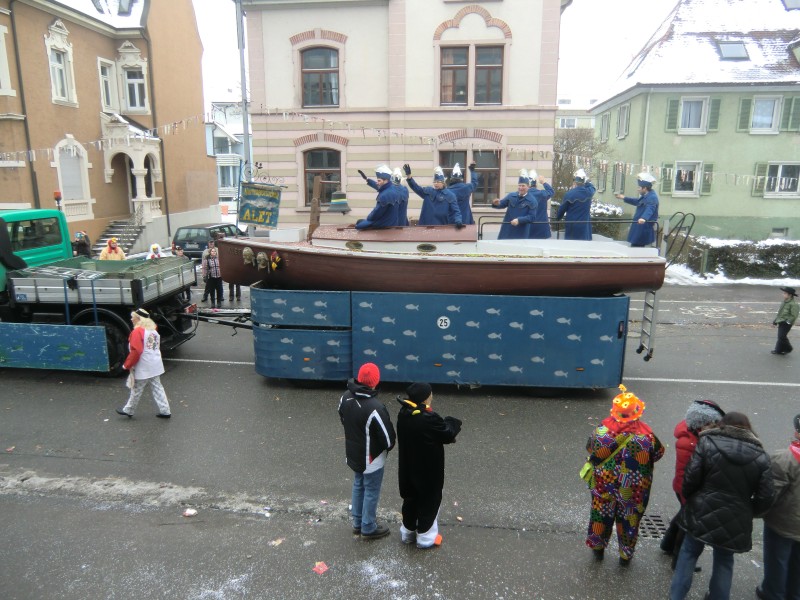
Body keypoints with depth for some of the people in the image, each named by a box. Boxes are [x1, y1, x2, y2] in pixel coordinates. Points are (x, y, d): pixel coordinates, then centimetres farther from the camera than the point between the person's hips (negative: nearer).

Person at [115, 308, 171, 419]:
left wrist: (127, 365, -10)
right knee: (157, 388, 11)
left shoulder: (138, 331, -17)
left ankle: (128, 411, 25)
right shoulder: (153, 330, 10)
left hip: (143, 369, -8)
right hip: (155, 367, 8)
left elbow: (135, 352, -22)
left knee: (136, 391, 8)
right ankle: (165, 411, 12)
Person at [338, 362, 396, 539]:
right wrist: (389, 446, -1)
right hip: (372, 458, -7)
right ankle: (368, 528, 31)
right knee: (371, 492, 13)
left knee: (358, 486, 25)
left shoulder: (345, 397, -11)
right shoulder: (375, 407, -34)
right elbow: (387, 435, -23)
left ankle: (358, 523, 42)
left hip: (353, 453, 7)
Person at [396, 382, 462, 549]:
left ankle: (407, 532, 40)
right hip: (428, 470, -7)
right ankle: (425, 537, 29)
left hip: (408, 467, 7)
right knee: (429, 501, 14)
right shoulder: (428, 418, -31)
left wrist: (444, 424, -4)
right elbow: (448, 434, -18)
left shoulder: (403, 413, -6)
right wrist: (453, 422, 1)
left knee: (410, 498, 23)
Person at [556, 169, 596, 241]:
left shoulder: (569, 194, -10)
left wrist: (558, 218, 17)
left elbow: (561, 210, -1)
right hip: (584, 227, 1)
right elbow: (592, 186, 23)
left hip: (571, 227, -1)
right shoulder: (588, 192, -3)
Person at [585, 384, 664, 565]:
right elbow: (658, 453, -6)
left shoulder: (602, 430, -20)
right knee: (629, 520, 21)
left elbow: (590, 449, -5)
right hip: (633, 492, -1)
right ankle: (626, 556, 38)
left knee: (601, 515, 23)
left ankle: (598, 548, 42)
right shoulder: (646, 434, -24)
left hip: (604, 487, 1)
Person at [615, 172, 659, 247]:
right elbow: (637, 202, 33)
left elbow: (649, 209, -41)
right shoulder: (646, 196, 13)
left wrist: (644, 218, -60)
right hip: (640, 229, 11)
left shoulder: (652, 197, -22)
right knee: (636, 248, 15)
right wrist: (624, 198, 34)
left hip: (644, 230, -11)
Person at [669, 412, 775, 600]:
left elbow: (690, 479, -11)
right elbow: (765, 498, -1)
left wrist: (689, 499, 9)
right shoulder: (760, 456, 1)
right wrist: (747, 512, 16)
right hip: (735, 521, 2)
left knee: (689, 552, 18)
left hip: (702, 514, -1)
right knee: (724, 561, 22)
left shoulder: (707, 442, -6)